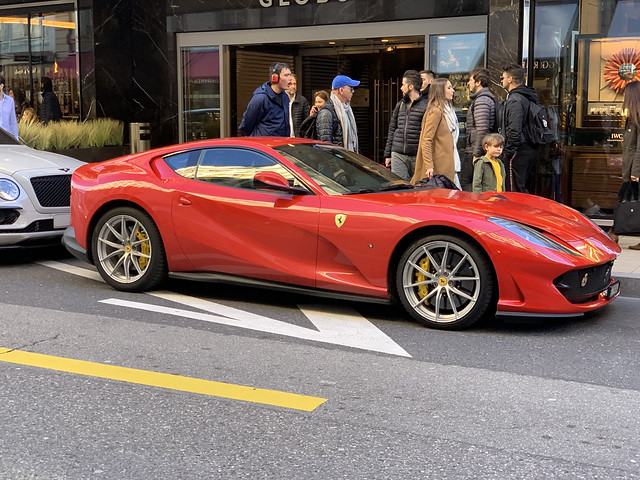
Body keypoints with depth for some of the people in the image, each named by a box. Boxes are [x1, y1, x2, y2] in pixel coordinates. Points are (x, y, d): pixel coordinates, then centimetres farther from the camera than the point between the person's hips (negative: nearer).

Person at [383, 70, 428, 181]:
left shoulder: (425, 106, -3)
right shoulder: (400, 105, 16)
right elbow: (392, 129, 18)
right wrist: (387, 154, 14)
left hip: (417, 156, -4)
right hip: (398, 156, 4)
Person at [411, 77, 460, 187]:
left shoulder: (447, 111, 18)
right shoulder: (436, 112, -12)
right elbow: (426, 141, -17)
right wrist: (429, 166, -25)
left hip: (448, 168, 10)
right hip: (439, 168, -10)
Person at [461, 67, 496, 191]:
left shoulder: (481, 101, -13)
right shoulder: (488, 98, 20)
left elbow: (482, 130, -21)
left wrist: (477, 154, -22)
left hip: (474, 151, -10)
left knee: (465, 182, -6)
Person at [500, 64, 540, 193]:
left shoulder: (514, 100, -15)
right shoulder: (527, 98, 16)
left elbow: (514, 130, -22)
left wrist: (508, 152, -15)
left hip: (519, 152, -10)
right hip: (531, 149, 10)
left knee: (514, 191, -6)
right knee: (523, 189, 17)